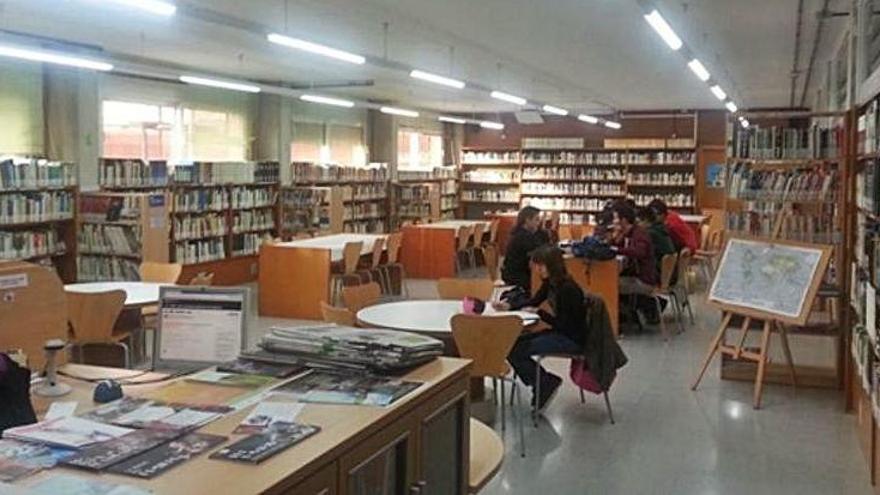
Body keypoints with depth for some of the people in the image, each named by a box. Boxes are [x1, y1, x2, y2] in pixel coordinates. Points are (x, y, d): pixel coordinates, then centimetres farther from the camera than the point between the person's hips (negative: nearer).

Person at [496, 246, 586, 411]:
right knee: (512, 344, -4)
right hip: (560, 332, 9)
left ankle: (546, 383, 1)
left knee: (519, 351, -18)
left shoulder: (568, 289, -23)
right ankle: (543, 384, 4)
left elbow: (565, 324, -21)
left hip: (572, 339, -9)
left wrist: (539, 313, -17)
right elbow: (534, 302, 17)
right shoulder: (549, 283, 3)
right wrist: (509, 307, 2)